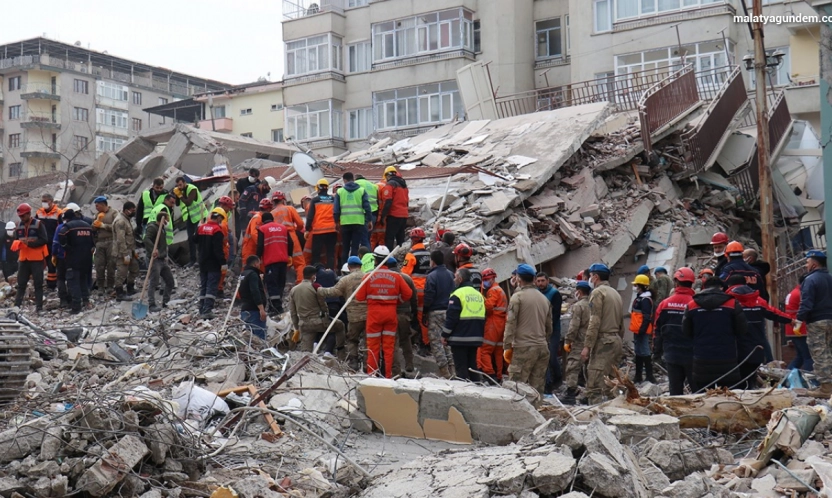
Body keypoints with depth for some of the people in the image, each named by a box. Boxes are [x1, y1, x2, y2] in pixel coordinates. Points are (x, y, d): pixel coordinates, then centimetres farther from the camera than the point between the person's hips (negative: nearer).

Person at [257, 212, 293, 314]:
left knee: (272, 284, -6)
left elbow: (260, 246, -5)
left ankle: (276, 308, -17)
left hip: (270, 261, -4)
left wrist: (258, 258, 5)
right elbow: (290, 244, 11)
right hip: (283, 260, 5)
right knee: (280, 283, 14)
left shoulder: (262, 229, 1)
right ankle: (279, 307, 17)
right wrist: (288, 255, 23)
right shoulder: (283, 228, 14)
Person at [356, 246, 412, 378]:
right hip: (391, 313, 1)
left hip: (374, 313, -1)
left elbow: (360, 297, -6)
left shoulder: (369, 276, -8)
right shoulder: (396, 276, -4)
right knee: (389, 346, 8)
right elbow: (408, 293, -2)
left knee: (373, 345, 6)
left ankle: (372, 374, 8)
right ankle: (388, 375, 10)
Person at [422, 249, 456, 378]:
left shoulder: (431, 276, -10)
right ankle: (451, 370, 10)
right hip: (449, 312, 6)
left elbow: (428, 297, -12)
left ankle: (444, 373, -8)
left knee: (436, 343, -2)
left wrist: (424, 314, -4)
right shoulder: (451, 275, 9)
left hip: (435, 313, -6)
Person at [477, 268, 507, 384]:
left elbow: (488, 306, -18)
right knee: (497, 352, 11)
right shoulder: (500, 290, 24)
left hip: (493, 322, -10)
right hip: (501, 323, 10)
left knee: (484, 349, -12)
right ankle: (498, 376, 14)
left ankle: (489, 373, -21)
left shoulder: (493, 290, -6)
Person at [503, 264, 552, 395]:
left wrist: (507, 346, -7)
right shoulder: (544, 299, 14)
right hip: (542, 347, 6)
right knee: (538, 387, 9)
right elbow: (549, 327, 18)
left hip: (523, 348, -6)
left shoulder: (518, 297, -6)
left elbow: (511, 323, -10)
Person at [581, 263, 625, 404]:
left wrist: (587, 346, -15)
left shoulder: (598, 292, -6)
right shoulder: (616, 293, 20)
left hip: (602, 341, -9)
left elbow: (594, 322, -14)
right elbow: (621, 323, 19)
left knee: (594, 386, -13)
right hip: (616, 340, 9)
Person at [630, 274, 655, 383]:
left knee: (645, 352, -9)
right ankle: (638, 376, 24)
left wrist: (642, 330, -24)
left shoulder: (645, 300, -16)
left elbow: (647, 318, -22)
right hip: (638, 331, 11)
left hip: (642, 331, -11)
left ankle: (650, 377, -7)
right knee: (638, 353, 16)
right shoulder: (639, 298, 16)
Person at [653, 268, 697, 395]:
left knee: (675, 391, 8)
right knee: (698, 391, 3)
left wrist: (657, 353, 13)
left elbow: (657, 331, 3)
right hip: (692, 356, -3)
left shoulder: (664, 304, -2)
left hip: (671, 356, 3)